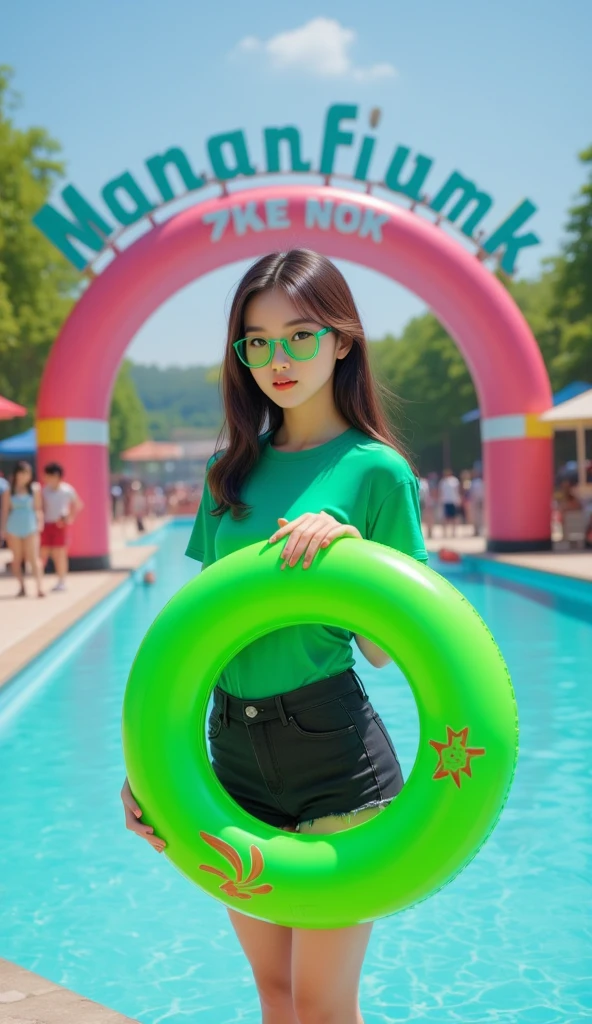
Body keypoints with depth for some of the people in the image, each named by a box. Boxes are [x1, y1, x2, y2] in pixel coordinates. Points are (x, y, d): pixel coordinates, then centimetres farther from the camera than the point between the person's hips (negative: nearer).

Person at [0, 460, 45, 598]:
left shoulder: (35, 489, 4)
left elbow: (38, 509, 7)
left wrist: (39, 523, -4)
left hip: (30, 527, -1)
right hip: (13, 528, 1)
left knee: (33, 558, -9)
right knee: (17, 559, 7)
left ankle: (39, 587, -17)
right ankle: (21, 586, 16)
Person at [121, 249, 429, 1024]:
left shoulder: (374, 469, -7)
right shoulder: (231, 471, 9)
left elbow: (384, 649, -6)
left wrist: (349, 551, -22)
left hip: (334, 755, -5)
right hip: (234, 750, 5)